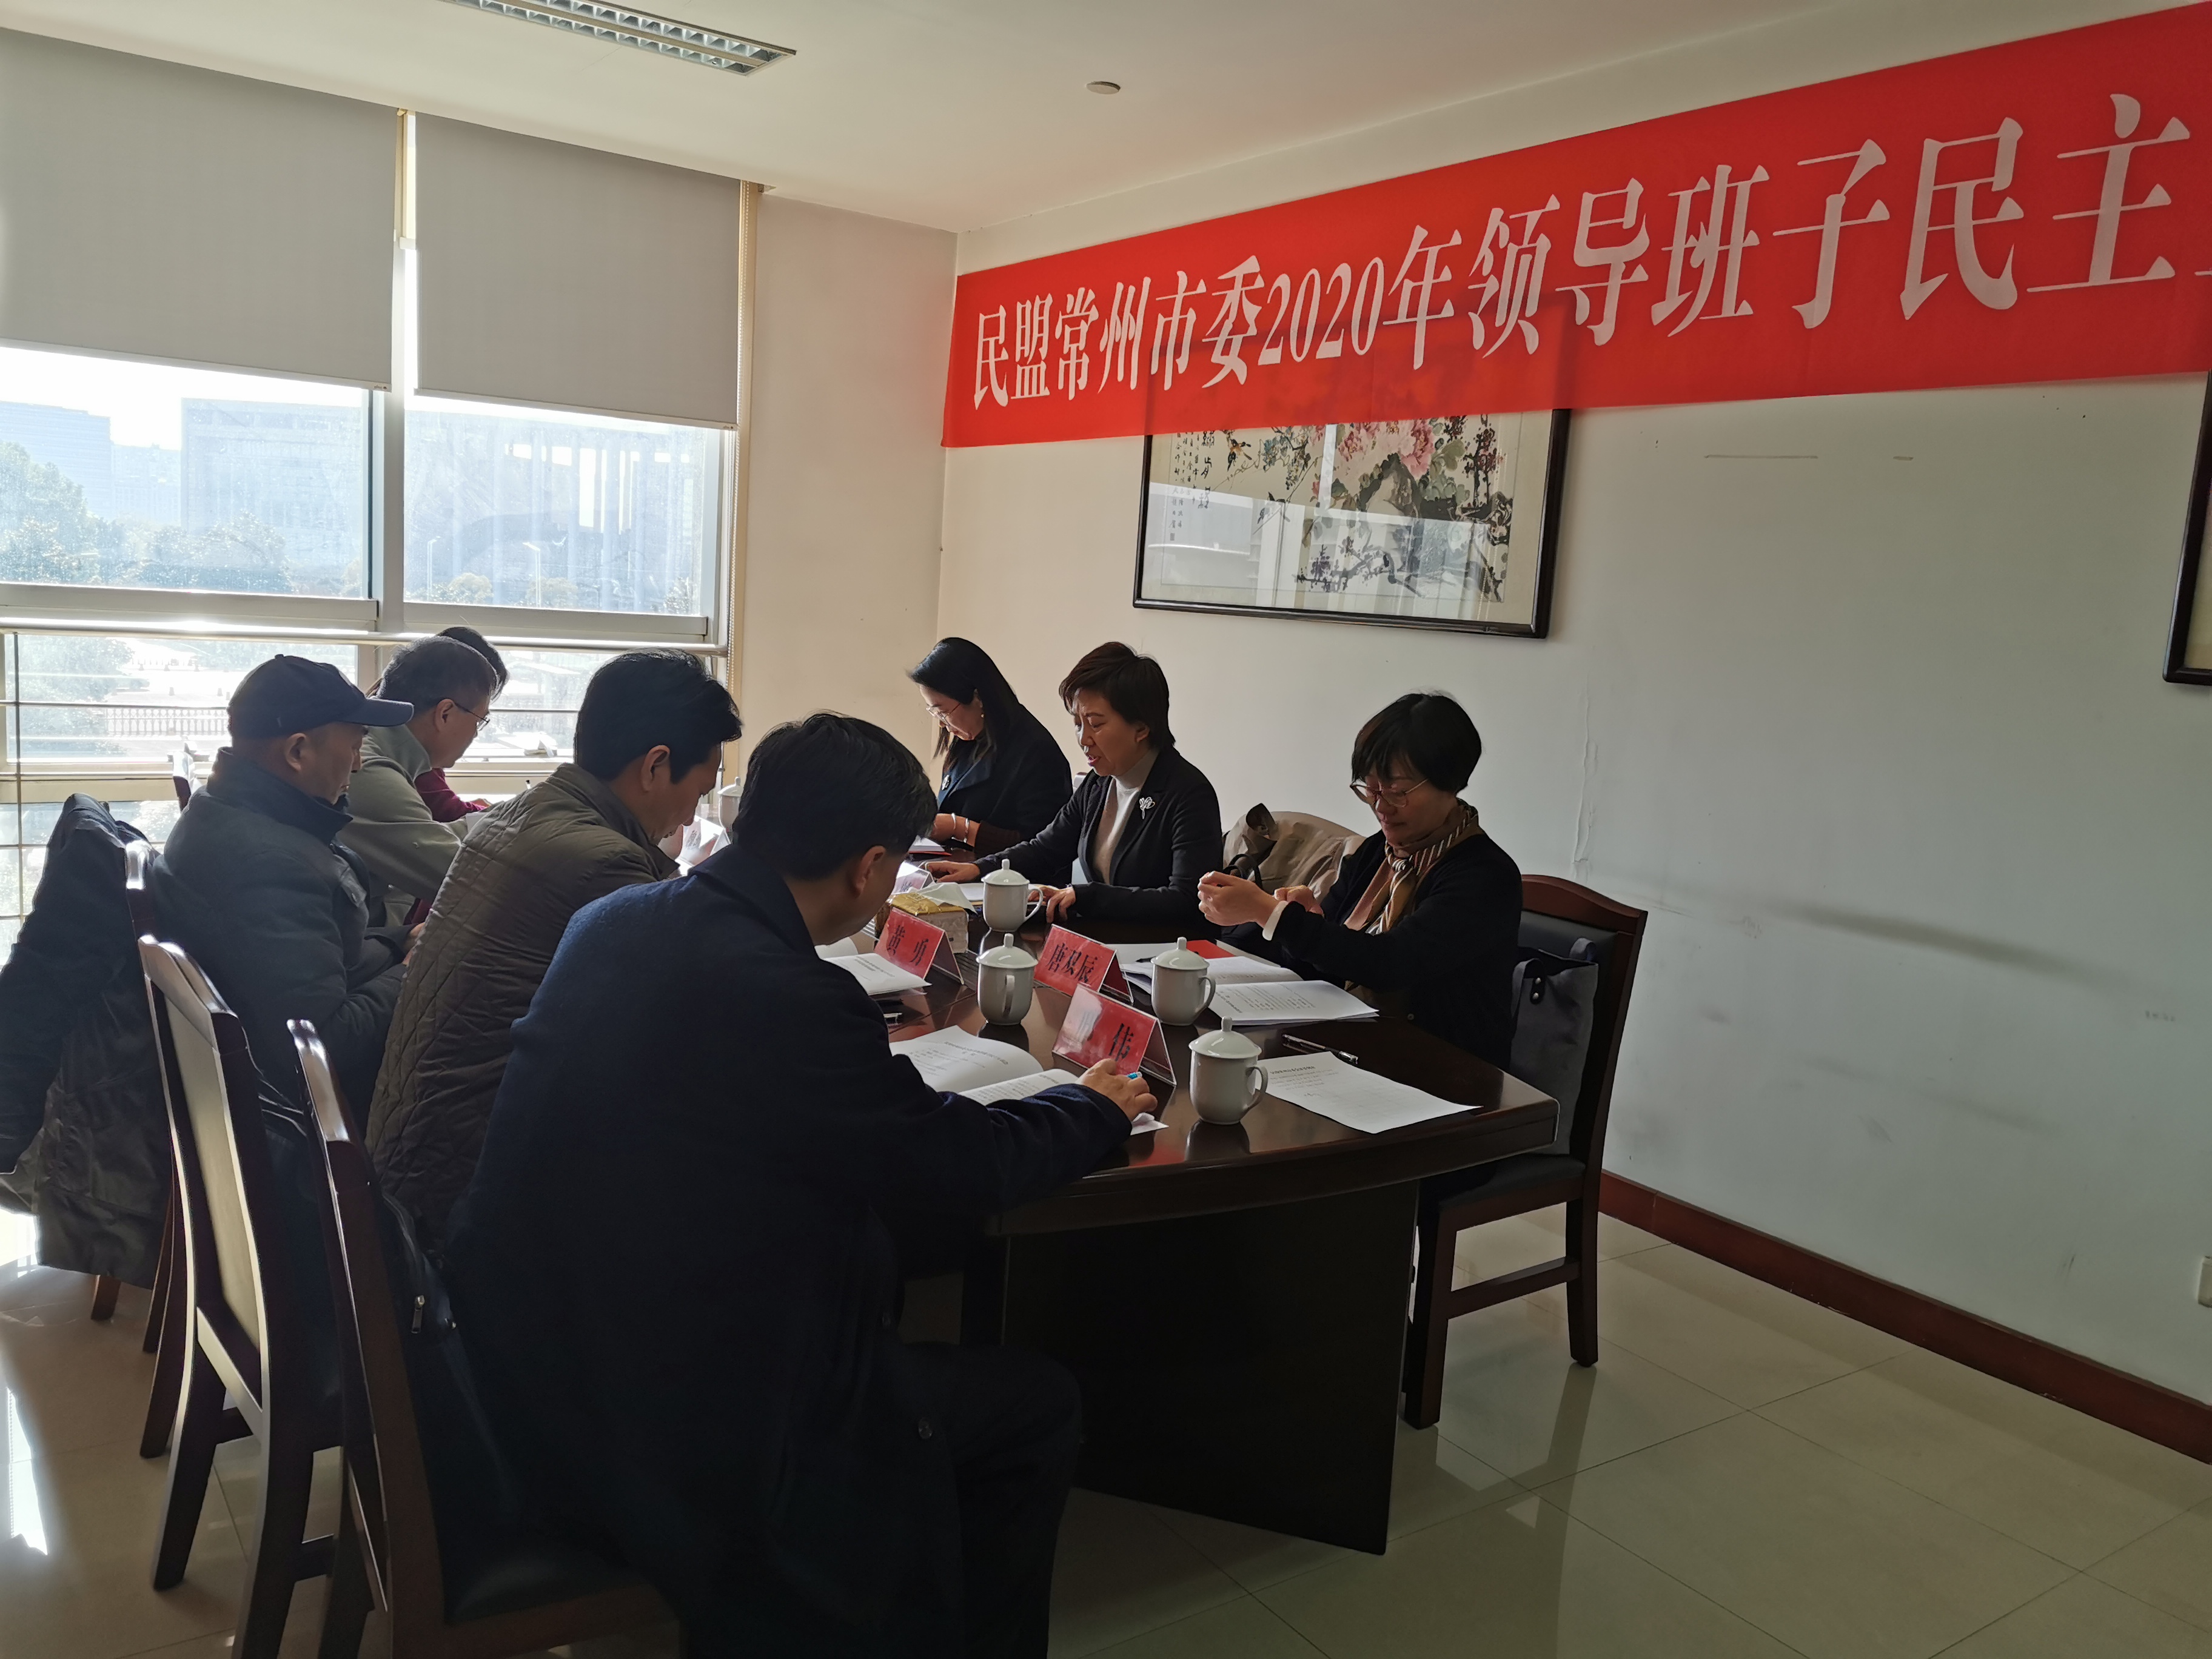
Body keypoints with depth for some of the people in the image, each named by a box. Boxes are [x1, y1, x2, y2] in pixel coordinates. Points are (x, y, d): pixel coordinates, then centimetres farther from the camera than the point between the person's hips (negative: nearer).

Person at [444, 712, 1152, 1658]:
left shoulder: (611, 921, -3)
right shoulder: (785, 998, -27)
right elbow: (974, 1164, -13)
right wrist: (1095, 1106, 7)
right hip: (666, 1438, -8)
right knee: (1036, 1406, 6)